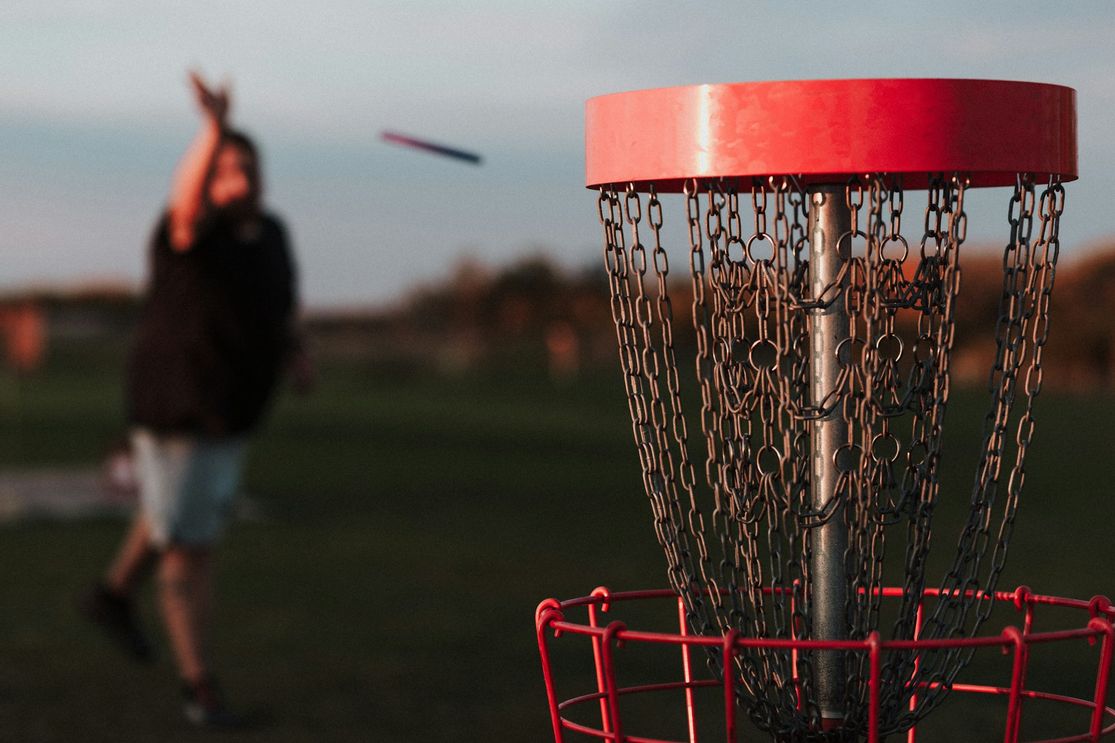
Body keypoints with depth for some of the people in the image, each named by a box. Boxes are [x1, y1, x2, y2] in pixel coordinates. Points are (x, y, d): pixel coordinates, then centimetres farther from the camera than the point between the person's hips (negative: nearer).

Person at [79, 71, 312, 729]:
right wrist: (214, 130, -63)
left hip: (233, 414, 8)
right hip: (175, 410, -8)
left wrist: (294, 349, 0)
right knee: (189, 549, 0)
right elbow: (187, 203, -48)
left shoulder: (270, 232, -1)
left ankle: (115, 594, 51)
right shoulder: (192, 236, -23)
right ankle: (200, 685, 11)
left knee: (182, 516, 27)